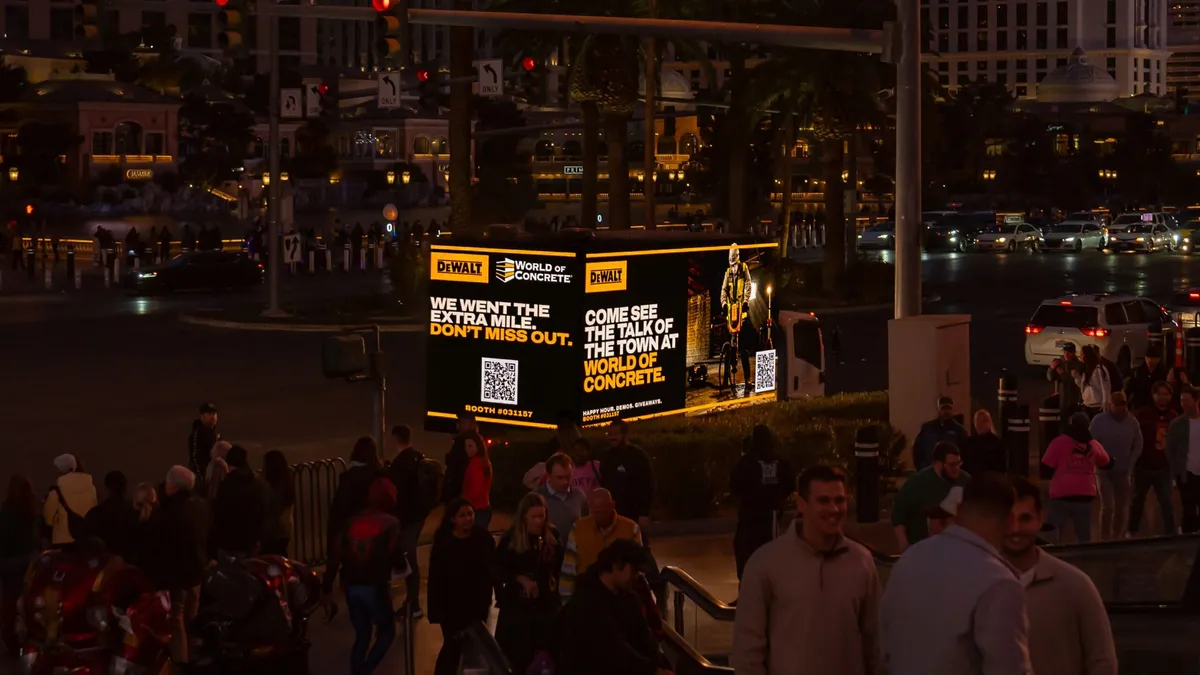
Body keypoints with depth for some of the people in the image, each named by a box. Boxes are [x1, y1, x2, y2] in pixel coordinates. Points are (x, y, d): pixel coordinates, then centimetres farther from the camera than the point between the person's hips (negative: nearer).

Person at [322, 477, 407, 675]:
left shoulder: (351, 521, 7)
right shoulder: (390, 524, -6)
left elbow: (335, 556, 4)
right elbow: (395, 557, -11)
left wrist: (328, 587, 10)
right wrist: (403, 567, 12)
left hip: (351, 586, 5)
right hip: (375, 587, -5)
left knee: (362, 635, 19)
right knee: (387, 631, 13)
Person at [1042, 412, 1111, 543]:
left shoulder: (1059, 442, -6)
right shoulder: (1094, 445, 4)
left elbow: (1047, 468, -6)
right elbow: (1106, 464, 20)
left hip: (1062, 495, -3)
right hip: (1085, 495, 3)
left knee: (1053, 534, 3)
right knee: (1084, 536, 11)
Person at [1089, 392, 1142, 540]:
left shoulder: (1132, 421, -2)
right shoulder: (1099, 421, -8)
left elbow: (1138, 446, 6)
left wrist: (1129, 465, 0)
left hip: (1123, 471, 3)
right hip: (1105, 471, -3)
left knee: (1121, 508, 7)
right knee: (1108, 507, -11)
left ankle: (1117, 538, 20)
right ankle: (1105, 539, -3)